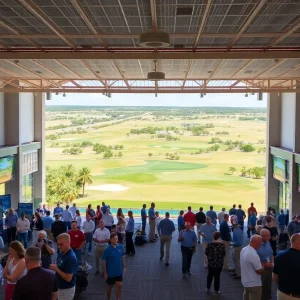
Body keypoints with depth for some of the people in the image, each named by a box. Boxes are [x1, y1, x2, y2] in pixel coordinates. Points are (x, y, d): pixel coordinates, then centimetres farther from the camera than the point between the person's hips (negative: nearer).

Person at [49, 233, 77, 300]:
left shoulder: (71, 258, -25)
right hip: (59, 286, 8)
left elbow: (68, 278, -27)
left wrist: (56, 269, -22)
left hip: (67, 289, -8)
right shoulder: (60, 253, 2)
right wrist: (54, 268, 1)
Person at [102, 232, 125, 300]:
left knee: (119, 285, 3)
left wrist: (123, 267, 10)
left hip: (119, 271, 3)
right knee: (110, 286, 14)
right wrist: (105, 273, -11)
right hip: (110, 272, -3)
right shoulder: (107, 249, -19)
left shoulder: (120, 246, -7)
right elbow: (104, 262, -13)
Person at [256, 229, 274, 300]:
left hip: (269, 269, 7)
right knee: (261, 288, 5)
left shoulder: (268, 243, 2)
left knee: (268, 287, 18)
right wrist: (264, 264, -20)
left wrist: (272, 263, -3)